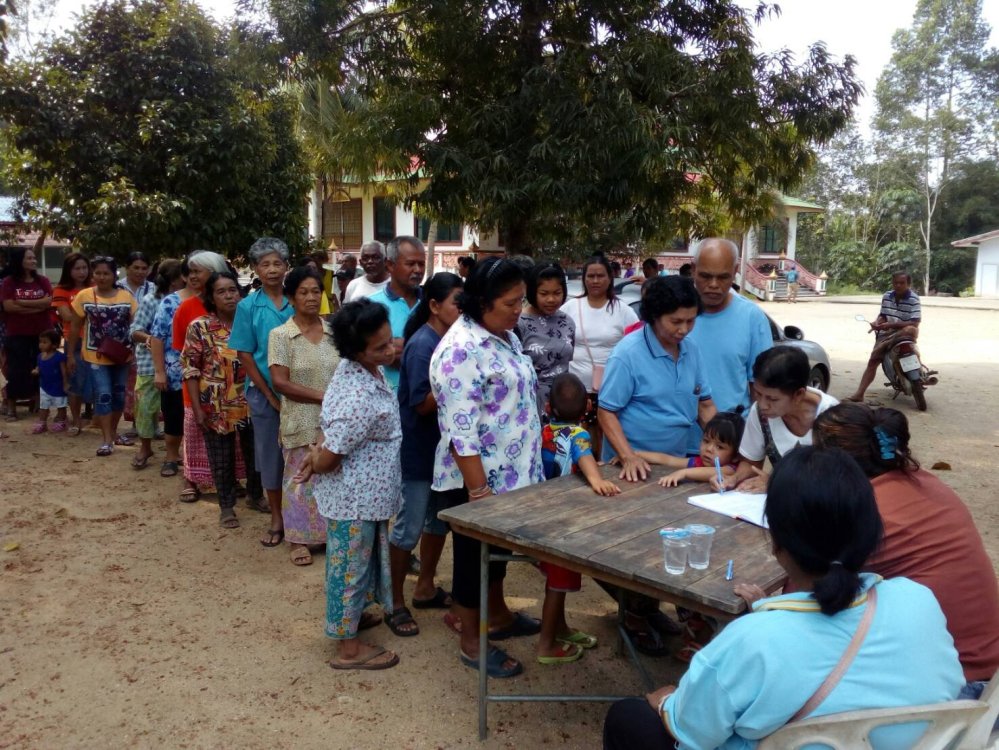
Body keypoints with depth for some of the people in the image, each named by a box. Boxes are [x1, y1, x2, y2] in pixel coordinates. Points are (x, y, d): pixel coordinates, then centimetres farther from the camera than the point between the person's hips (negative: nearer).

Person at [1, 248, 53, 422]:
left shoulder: (42, 280, 5)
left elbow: (49, 301, -9)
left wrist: (22, 303, -15)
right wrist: (37, 307, -13)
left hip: (42, 333, 2)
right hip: (17, 335, -2)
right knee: (16, 371, 2)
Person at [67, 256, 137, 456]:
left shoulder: (127, 296, -1)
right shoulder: (84, 296, -3)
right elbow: (75, 327, 2)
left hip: (121, 356, 2)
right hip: (95, 356, -2)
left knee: (119, 395, 12)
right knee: (103, 395, -7)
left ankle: (113, 432, 30)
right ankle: (107, 439, -1)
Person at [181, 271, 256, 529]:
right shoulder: (199, 327, -8)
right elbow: (190, 369, -6)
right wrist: (197, 408, -10)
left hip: (249, 402, 3)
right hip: (216, 406, -2)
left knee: (254, 453, 14)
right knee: (222, 459, 9)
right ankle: (226, 506, 25)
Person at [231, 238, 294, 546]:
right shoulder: (248, 307, -2)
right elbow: (244, 355, -2)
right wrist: (271, 396, -6)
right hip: (265, 393, 0)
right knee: (271, 454, 10)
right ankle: (277, 519, 24)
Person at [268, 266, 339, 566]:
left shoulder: (335, 331, 4)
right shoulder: (280, 335, -6)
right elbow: (280, 383, -12)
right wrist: (322, 396, -15)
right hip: (301, 422, -3)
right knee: (301, 479, 6)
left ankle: (330, 532, 26)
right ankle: (300, 539, 20)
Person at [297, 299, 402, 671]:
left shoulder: (355, 367, -4)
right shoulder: (362, 398, -33)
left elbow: (335, 427, 10)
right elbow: (330, 457, -25)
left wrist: (318, 453, -1)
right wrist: (316, 463, -5)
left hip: (363, 492, 9)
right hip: (354, 497, -9)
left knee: (359, 560, 26)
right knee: (350, 565, 8)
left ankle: (352, 614, 48)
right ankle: (348, 648, 26)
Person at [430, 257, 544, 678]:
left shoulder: (505, 336, 6)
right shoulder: (461, 350, -24)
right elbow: (460, 429, -26)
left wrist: (527, 465, 19)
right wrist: (478, 489, -24)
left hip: (510, 471, 9)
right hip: (477, 478, -9)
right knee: (474, 555, 8)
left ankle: (498, 616, 44)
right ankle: (470, 643, 26)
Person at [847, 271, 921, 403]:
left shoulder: (913, 299, -10)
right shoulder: (887, 296, 6)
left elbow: (914, 323, -19)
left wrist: (890, 325, -25)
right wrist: (877, 322, -11)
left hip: (904, 332, -4)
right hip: (887, 333, 4)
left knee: (911, 330, -40)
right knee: (873, 361, -10)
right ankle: (859, 393, -15)